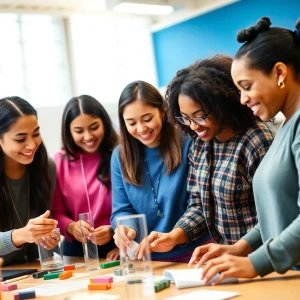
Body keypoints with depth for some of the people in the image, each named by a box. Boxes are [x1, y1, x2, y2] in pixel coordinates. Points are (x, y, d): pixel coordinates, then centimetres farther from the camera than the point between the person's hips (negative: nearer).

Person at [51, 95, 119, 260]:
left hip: (117, 248, -2)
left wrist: (116, 231, -17)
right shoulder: (59, 162, 5)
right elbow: (56, 213, 7)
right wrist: (71, 227, -13)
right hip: (77, 249, 2)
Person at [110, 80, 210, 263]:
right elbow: (121, 210, 7)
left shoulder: (188, 146, -5)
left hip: (192, 254, -5)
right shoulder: (120, 157, 8)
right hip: (147, 259, 5)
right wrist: (125, 227, -15)